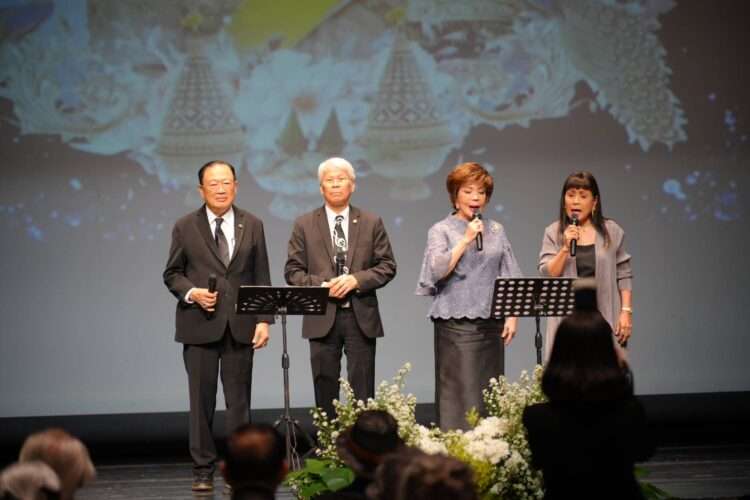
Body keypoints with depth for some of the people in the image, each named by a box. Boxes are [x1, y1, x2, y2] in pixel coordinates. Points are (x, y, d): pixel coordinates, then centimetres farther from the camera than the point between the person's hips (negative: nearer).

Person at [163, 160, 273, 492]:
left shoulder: (252, 225, 8)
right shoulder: (185, 227, 3)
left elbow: (262, 278, 7)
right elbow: (172, 274, 7)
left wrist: (264, 320, -1)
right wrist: (191, 293, -13)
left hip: (240, 326, 1)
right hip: (199, 325, -1)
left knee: (239, 401, 3)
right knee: (202, 400, 2)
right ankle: (203, 470, 9)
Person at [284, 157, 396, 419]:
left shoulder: (372, 223, 8)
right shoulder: (304, 224, 6)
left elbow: (387, 266, 4)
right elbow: (293, 270, 3)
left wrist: (356, 280, -12)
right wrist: (321, 286, -14)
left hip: (361, 316, 0)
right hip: (322, 317, 0)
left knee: (363, 392, 1)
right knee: (325, 389, 4)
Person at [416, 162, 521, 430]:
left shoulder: (496, 231, 13)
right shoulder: (441, 231, 3)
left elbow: (509, 277, 13)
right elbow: (438, 270, -11)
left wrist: (512, 316, 4)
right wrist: (466, 240, -12)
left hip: (491, 323, 4)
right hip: (456, 324, -4)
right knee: (459, 395, -7)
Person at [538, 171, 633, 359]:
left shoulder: (612, 232, 6)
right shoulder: (553, 233, 7)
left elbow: (624, 276, 7)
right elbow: (547, 275, -1)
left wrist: (626, 312, -1)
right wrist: (566, 247, -13)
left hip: (605, 317, 0)